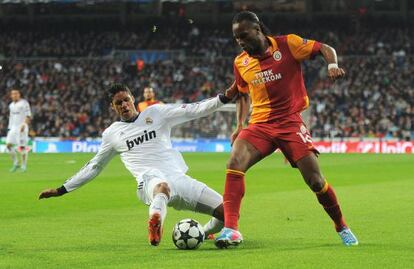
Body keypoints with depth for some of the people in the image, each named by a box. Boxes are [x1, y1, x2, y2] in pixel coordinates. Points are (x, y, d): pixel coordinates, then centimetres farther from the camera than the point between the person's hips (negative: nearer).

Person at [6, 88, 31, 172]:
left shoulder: (24, 103, -6)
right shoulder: (11, 105, 15)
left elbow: (28, 116, -10)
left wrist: (24, 124, -23)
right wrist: (10, 127, 19)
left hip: (22, 127, -6)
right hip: (13, 127, 6)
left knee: (22, 146, -6)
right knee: (9, 144, -5)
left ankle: (23, 166, 2)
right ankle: (15, 163, 7)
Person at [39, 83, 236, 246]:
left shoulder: (155, 113, 16)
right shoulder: (112, 134, 19)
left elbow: (191, 111, 8)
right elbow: (94, 167, 29)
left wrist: (224, 98, -6)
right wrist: (62, 190, 28)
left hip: (179, 178, 3)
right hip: (150, 180, -3)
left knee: (225, 211, -6)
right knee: (162, 187, -44)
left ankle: (206, 232, 27)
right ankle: (155, 224, -72)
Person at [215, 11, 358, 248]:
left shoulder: (288, 44, -6)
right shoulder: (241, 63, 7)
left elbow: (325, 49, 1)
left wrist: (332, 65, -20)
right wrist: (240, 124, 9)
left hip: (290, 122, -3)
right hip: (260, 124, 3)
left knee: (315, 181, -7)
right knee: (235, 164, -24)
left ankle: (342, 228, 18)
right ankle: (231, 230, -26)